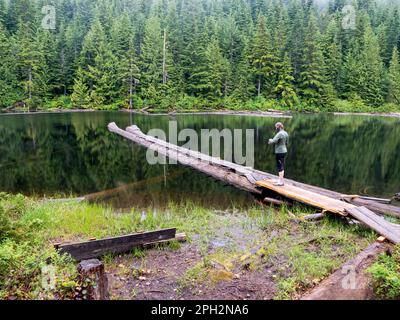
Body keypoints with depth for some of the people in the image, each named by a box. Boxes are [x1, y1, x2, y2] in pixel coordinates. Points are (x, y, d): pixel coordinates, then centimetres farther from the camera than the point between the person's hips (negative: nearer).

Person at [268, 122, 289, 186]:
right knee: (282, 166, 17)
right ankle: (281, 180, 26)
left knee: (280, 166, -5)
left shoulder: (279, 134, -18)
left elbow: (273, 141, -23)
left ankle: (281, 182, -2)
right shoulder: (286, 133, 11)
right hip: (284, 151, 10)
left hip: (279, 152, -10)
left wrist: (270, 140, 0)